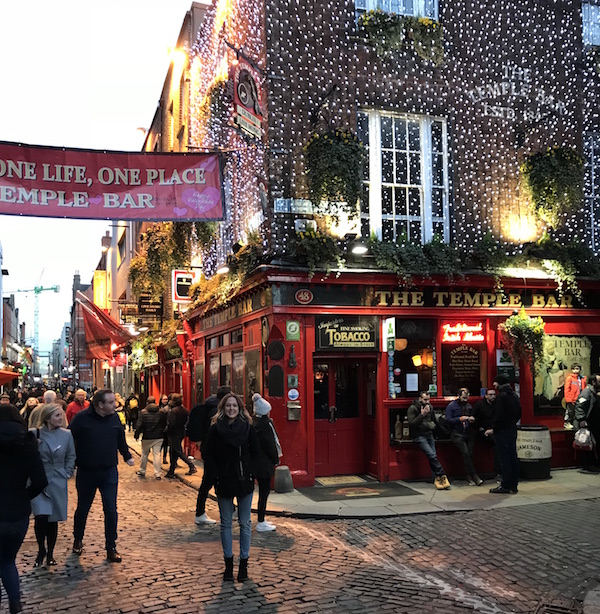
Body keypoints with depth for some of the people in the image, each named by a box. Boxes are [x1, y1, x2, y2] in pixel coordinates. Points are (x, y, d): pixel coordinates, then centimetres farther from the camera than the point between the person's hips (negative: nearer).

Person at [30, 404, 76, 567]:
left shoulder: (66, 434, -2)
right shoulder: (34, 434, -9)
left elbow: (71, 456, 8)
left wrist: (67, 473, 2)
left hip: (57, 482, 2)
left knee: (53, 520, 7)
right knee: (41, 517, -15)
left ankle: (50, 553, 25)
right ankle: (41, 550, 9)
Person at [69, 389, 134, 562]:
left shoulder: (114, 418, 0)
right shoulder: (81, 418, -13)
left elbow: (121, 439, 15)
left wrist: (127, 456, 21)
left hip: (109, 472, 2)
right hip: (86, 472, -2)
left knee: (111, 510, -1)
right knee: (82, 509, 16)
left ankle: (111, 548, 10)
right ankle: (78, 540, 39)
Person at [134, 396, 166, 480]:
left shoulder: (143, 412, -5)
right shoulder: (161, 412, 2)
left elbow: (139, 425, -8)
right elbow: (165, 424, 8)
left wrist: (136, 434, 4)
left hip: (147, 437, -1)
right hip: (158, 438, 1)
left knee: (144, 454, 14)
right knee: (157, 454, 1)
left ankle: (142, 471, 25)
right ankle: (158, 474, -3)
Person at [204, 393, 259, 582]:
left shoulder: (248, 428, -3)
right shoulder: (215, 429, -2)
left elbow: (255, 453, 4)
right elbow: (209, 456, 1)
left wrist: (249, 473, -5)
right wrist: (217, 474, -7)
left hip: (244, 481, 0)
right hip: (223, 483, 0)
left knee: (245, 523, 7)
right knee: (225, 524, 9)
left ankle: (244, 563, 17)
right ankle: (228, 564, 19)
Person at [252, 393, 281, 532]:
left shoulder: (253, 422, 7)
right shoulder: (265, 424, -18)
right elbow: (270, 444, -17)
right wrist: (276, 459, -2)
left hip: (255, 462, 9)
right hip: (264, 463, -9)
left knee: (263, 490, 17)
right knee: (264, 491, -1)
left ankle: (261, 520, 25)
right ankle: (261, 523, 4)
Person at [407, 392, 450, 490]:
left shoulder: (430, 407, 15)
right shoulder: (412, 409, -4)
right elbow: (411, 424, -15)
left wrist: (431, 424, 14)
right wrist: (422, 415, -20)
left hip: (429, 434, 6)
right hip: (419, 436, -6)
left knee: (432, 456, -13)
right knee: (432, 455, -21)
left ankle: (437, 479, -10)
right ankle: (442, 476, -15)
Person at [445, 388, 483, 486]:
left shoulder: (469, 406, 20)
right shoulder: (451, 406, 4)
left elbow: (473, 418, 30)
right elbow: (448, 420, -5)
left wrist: (472, 419, 7)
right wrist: (460, 419, -14)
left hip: (468, 433, 4)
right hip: (457, 434, -4)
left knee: (470, 453, -14)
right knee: (465, 452, -22)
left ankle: (469, 477, -6)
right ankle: (474, 476, -18)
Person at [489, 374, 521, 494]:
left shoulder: (501, 396, -15)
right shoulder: (514, 396, 12)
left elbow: (499, 415, -20)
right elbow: (519, 414, 16)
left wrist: (493, 428, -10)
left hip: (502, 431, -8)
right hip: (512, 429, 8)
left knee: (504, 458, -4)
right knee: (513, 457, 11)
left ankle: (506, 486, -1)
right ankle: (513, 485, 16)